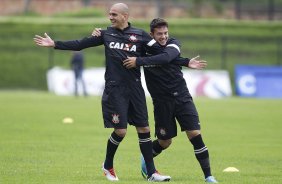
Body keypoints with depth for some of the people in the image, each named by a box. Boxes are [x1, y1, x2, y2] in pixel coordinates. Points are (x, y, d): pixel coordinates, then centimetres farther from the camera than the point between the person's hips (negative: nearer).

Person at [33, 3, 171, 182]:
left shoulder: (140, 36, 3)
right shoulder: (107, 34, 6)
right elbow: (81, 44, 8)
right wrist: (54, 44, 5)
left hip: (135, 89, 1)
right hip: (114, 89, -1)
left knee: (144, 129, 1)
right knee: (120, 130, -6)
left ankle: (151, 173, 9)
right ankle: (108, 166, 18)